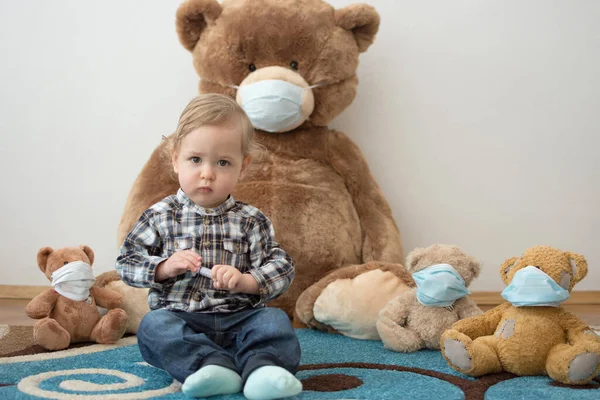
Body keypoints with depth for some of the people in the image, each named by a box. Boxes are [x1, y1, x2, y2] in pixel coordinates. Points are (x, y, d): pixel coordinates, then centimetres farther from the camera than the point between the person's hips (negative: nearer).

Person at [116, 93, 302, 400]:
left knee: (274, 320, -24)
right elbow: (127, 261, 4)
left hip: (238, 319, 1)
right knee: (154, 325, -29)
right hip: (179, 318, 0)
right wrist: (165, 267, -13)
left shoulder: (251, 221, 4)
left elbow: (281, 268, 1)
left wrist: (244, 281, -17)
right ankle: (215, 365, -44)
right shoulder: (161, 216, 5)